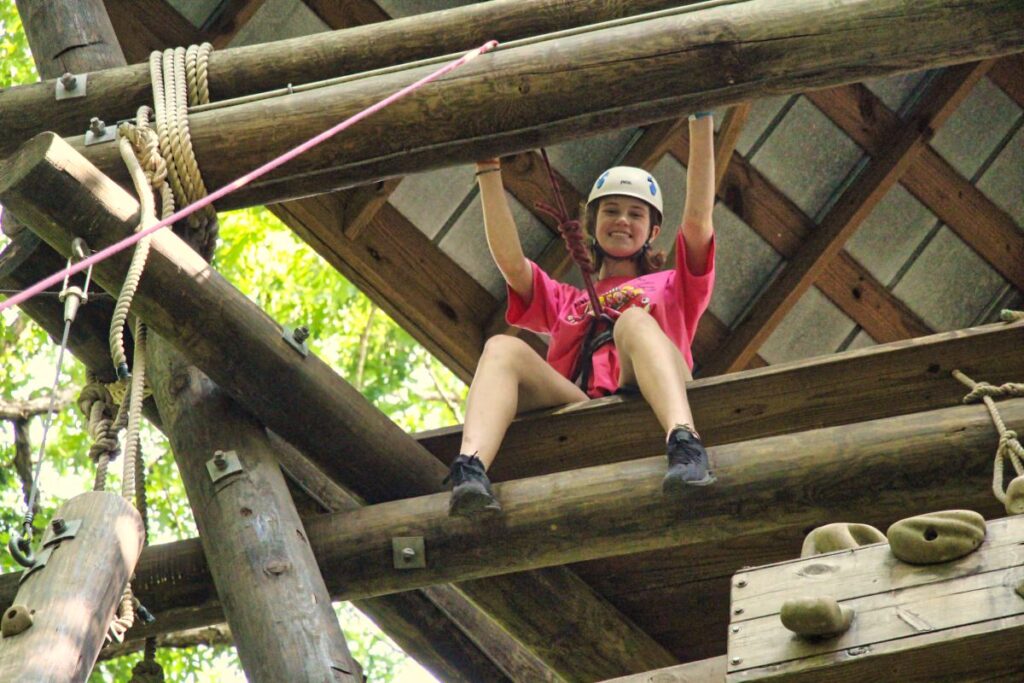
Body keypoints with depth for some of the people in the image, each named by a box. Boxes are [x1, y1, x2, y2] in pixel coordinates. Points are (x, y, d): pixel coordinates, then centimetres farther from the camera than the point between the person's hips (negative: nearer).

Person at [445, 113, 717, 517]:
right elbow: (509, 259, 20)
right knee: (503, 348, -22)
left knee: (634, 320, -29)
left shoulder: (671, 287, 34)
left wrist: (701, 121, 12)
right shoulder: (563, 301, 38)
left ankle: (684, 444, -57)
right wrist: (488, 169, 14)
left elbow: (698, 218, 18)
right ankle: (469, 470, -50)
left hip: (650, 408, -2)